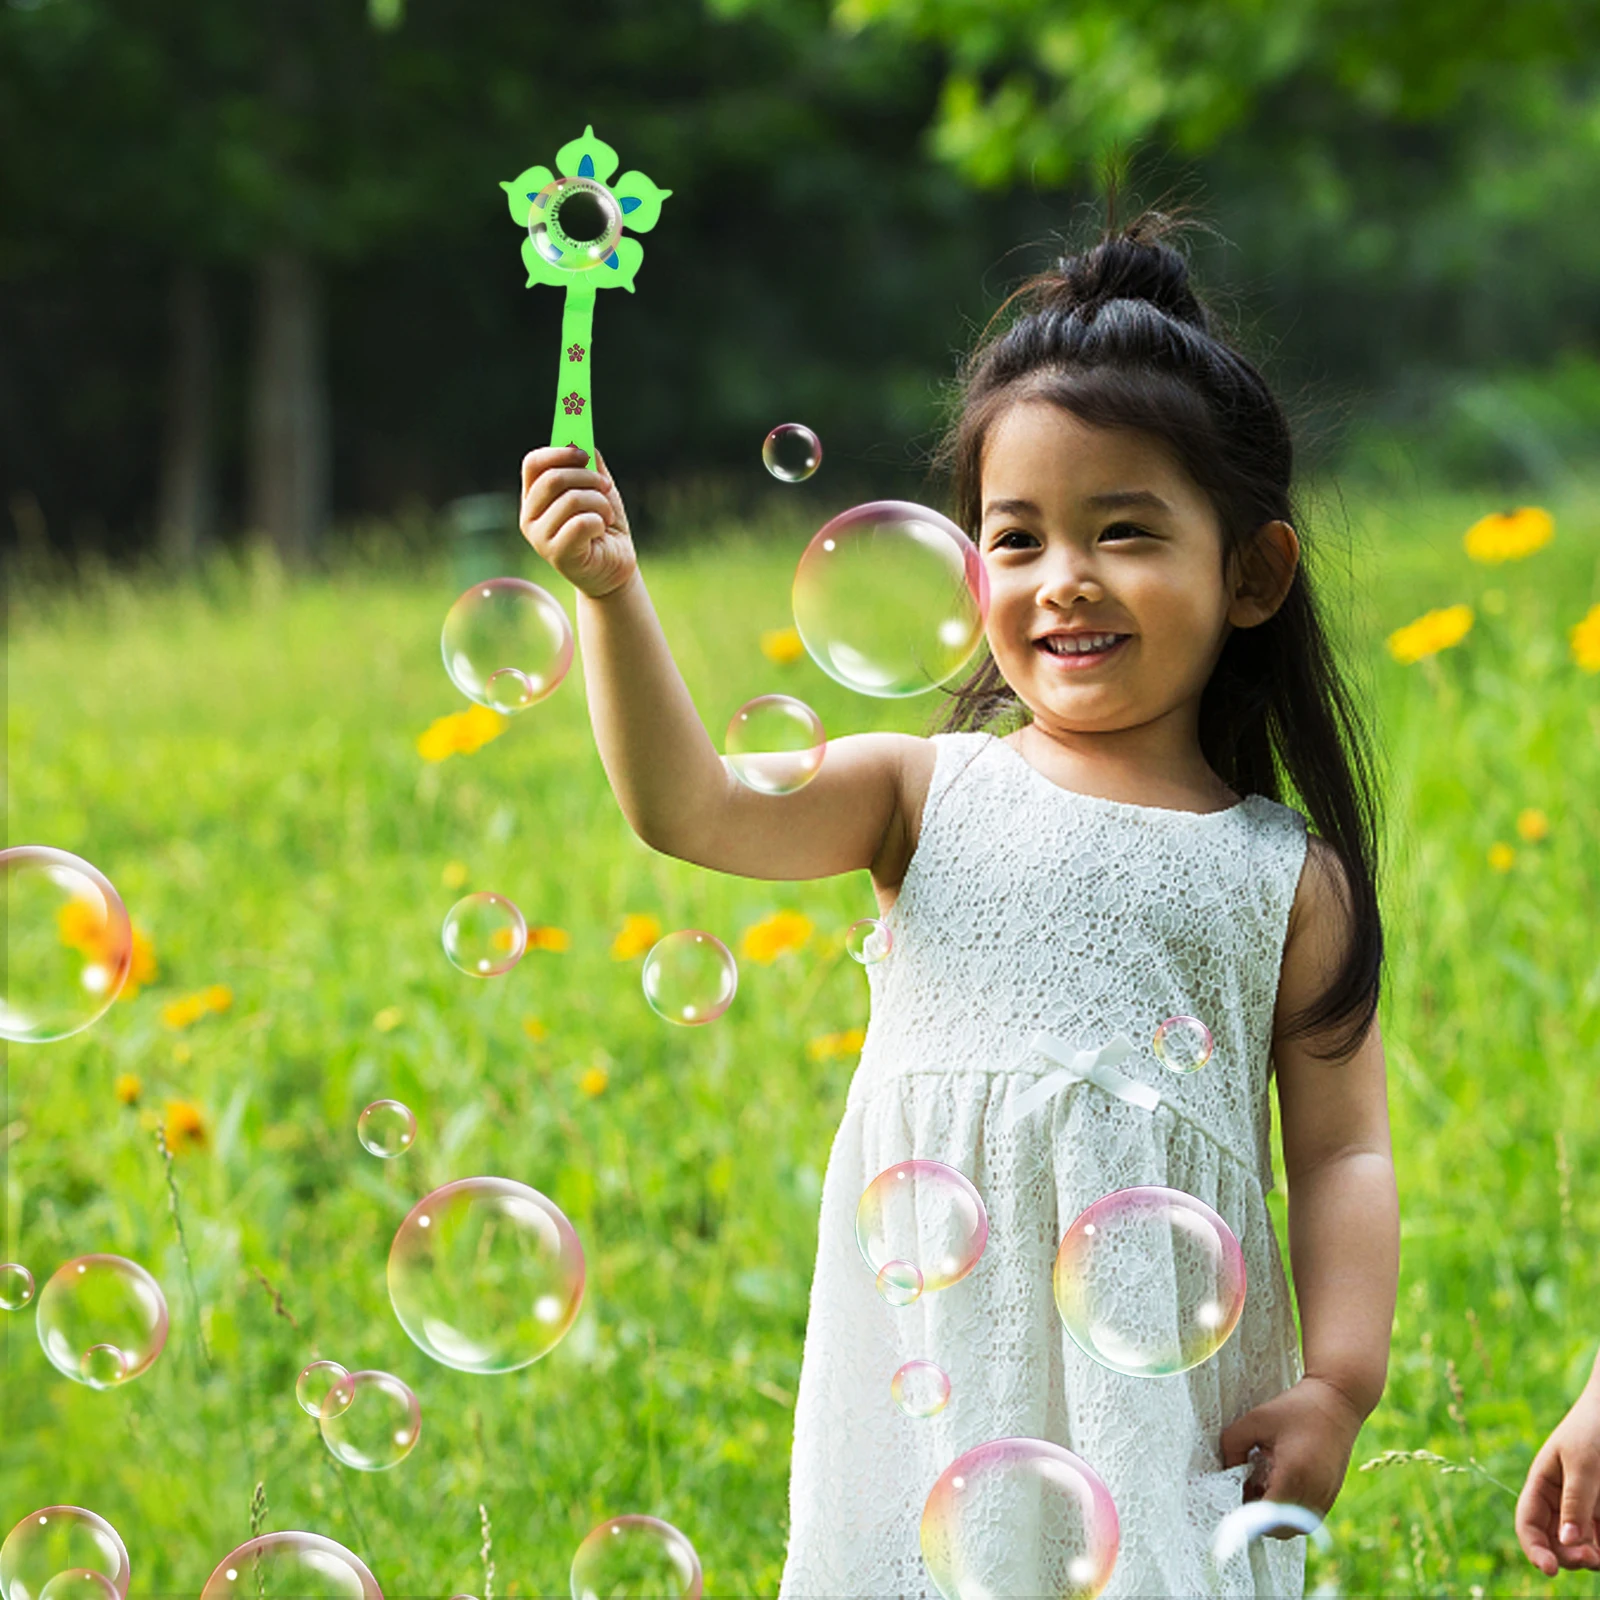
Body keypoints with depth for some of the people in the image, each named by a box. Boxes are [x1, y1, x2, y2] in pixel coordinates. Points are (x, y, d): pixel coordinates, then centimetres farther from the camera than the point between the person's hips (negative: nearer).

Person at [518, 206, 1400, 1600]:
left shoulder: (1286, 878, 4)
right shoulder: (930, 797, 5)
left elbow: (1344, 1153, 5)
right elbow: (690, 811, -6)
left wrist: (1341, 1383, -5)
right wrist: (615, 598, -18)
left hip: (1170, 1405, 0)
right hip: (939, 1368, 1)